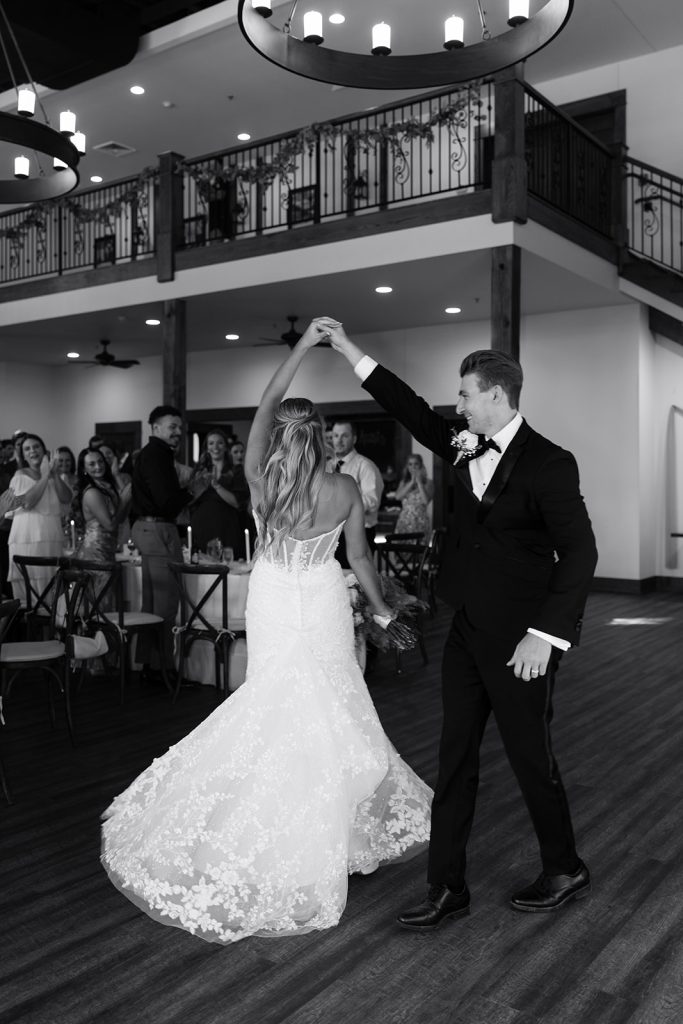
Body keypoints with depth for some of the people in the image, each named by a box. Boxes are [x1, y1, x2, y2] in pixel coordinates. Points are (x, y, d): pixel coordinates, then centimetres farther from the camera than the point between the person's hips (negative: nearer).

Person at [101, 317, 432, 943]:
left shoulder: (261, 480, -15)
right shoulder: (345, 490, -13)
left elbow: (267, 401, -7)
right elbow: (359, 557, -1)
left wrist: (304, 345, -2)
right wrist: (382, 608, 15)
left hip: (274, 605, 0)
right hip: (324, 606, 0)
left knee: (278, 711, 12)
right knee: (330, 713, 14)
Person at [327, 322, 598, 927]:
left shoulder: (549, 464, -14)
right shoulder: (467, 448, 7)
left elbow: (579, 553, -18)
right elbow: (414, 412, 13)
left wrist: (545, 635, -24)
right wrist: (349, 350, 14)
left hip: (519, 638, -7)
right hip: (468, 628, 7)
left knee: (529, 755, 8)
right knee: (455, 757, 10)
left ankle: (566, 871, 32)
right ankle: (447, 888, 22)